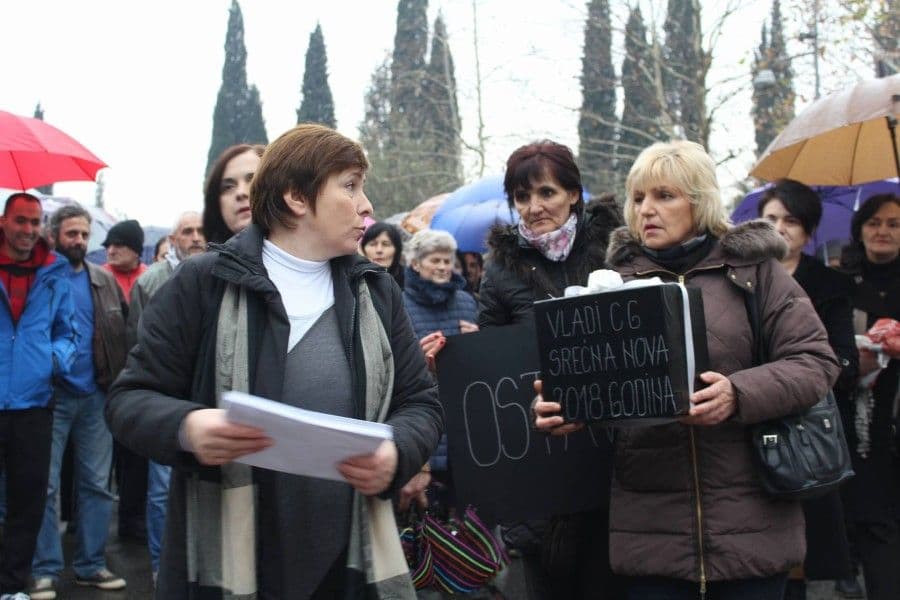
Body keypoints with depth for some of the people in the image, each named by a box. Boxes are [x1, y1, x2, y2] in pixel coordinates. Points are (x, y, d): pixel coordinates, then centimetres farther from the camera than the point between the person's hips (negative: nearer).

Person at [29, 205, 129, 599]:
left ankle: (91, 565, 19)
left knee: (97, 484, 9)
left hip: (97, 396, 4)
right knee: (45, 486, 2)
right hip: (50, 397, -4)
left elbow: (123, 331, 9)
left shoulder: (105, 281, 9)